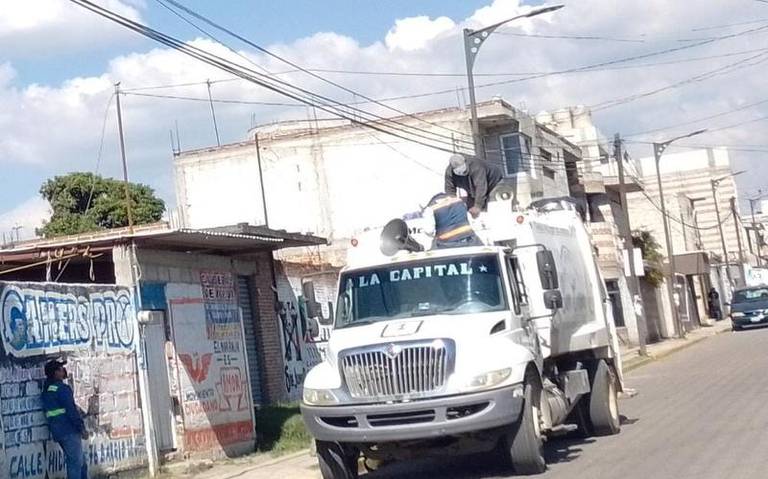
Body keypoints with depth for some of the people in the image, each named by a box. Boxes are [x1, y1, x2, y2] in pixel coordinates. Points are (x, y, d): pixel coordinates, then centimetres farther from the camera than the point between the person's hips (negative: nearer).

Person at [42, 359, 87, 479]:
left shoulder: (47, 389, 15)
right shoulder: (62, 388, -13)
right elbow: (71, 410, -16)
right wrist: (81, 427, -11)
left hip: (58, 431, 9)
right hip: (69, 430, -9)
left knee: (81, 461, 16)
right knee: (76, 462, -6)